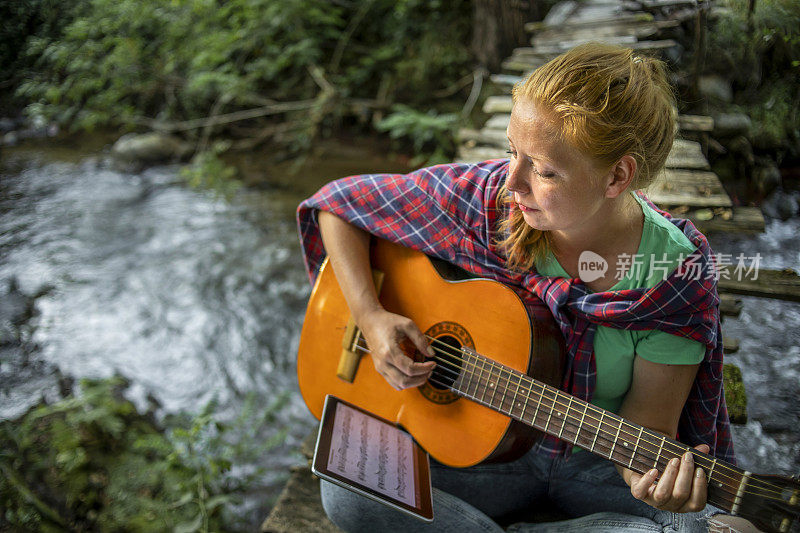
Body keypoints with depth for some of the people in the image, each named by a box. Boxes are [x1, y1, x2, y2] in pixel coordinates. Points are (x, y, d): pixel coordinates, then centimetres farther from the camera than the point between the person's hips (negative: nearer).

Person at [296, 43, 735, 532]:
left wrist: (646, 476, -37)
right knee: (347, 490, -22)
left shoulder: (677, 275, -18)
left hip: (600, 460, 1)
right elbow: (338, 202, -6)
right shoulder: (486, 198, -17)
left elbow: (647, 422, -13)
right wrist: (370, 316, -18)